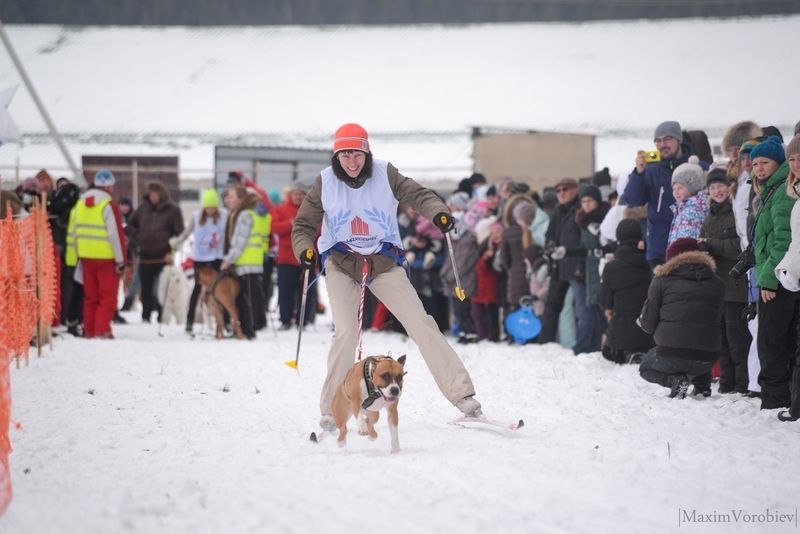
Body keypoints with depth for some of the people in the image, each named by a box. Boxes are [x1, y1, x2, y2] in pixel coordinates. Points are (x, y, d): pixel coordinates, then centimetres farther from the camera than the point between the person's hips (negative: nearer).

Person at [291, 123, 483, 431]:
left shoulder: (384, 174, -7)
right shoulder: (325, 182, -5)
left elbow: (416, 195, -13)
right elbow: (304, 225, -1)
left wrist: (437, 212, -35)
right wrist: (305, 249, -22)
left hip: (384, 261, 1)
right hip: (341, 263, -1)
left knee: (420, 323, -6)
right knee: (346, 333, -17)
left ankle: (461, 394, -3)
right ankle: (331, 409, -4)